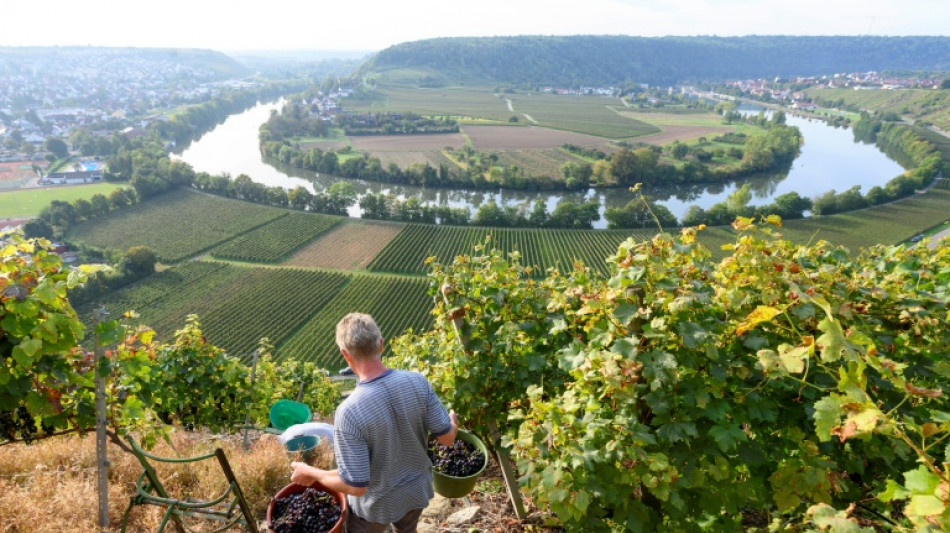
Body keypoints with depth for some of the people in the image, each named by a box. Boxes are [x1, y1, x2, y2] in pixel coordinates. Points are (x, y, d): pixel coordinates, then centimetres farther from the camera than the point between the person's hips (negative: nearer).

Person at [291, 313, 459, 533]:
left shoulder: (349, 411, -34)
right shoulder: (417, 382, -23)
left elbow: (355, 486, -27)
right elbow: (447, 437, -12)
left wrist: (310, 473, -11)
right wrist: (454, 422, 11)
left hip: (378, 503, -3)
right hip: (417, 489, 3)